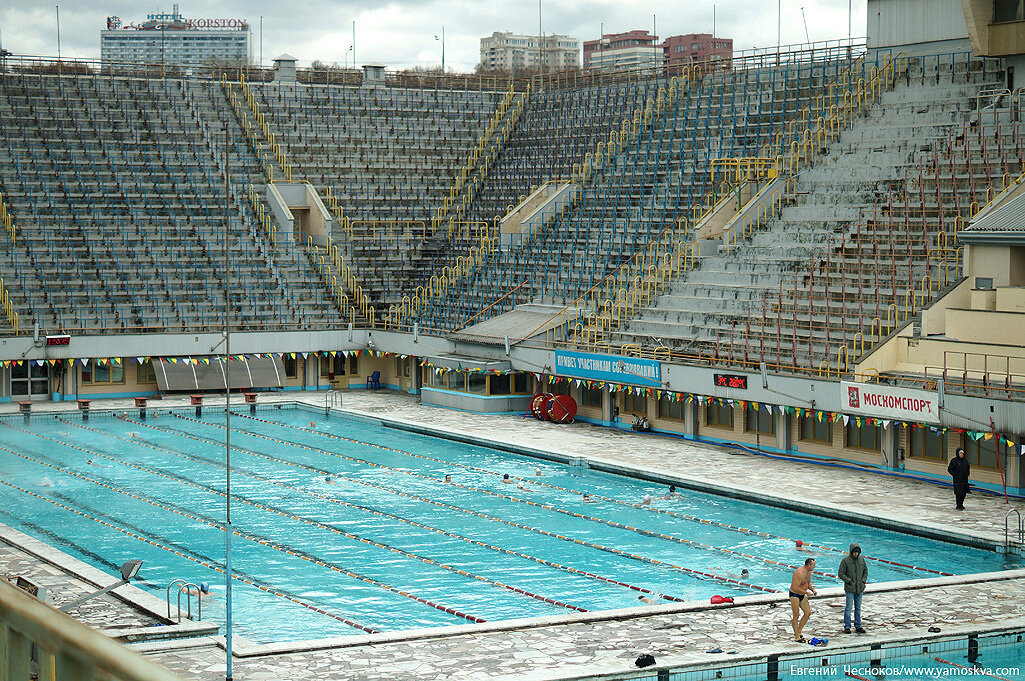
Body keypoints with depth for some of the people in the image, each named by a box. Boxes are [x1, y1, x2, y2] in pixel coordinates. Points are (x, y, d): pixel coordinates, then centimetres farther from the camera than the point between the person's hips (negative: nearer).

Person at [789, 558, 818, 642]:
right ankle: (797, 637, 4)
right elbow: (795, 588, -29)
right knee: (796, 616, -4)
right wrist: (806, 592, -24)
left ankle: (798, 632, 22)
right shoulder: (799, 573, -27)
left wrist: (813, 590, 2)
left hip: (802, 595, 9)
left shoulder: (809, 572, 3)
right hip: (794, 595, -9)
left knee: (808, 613, 10)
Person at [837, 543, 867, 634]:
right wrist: (849, 581, -14)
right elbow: (840, 574, -8)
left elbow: (865, 571, 16)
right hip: (850, 589, -4)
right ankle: (847, 627, 8)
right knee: (848, 608, -1)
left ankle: (858, 626, 20)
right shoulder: (845, 560, -9)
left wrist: (863, 581, 2)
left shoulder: (861, 559, 5)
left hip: (860, 588, 4)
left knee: (858, 608, 11)